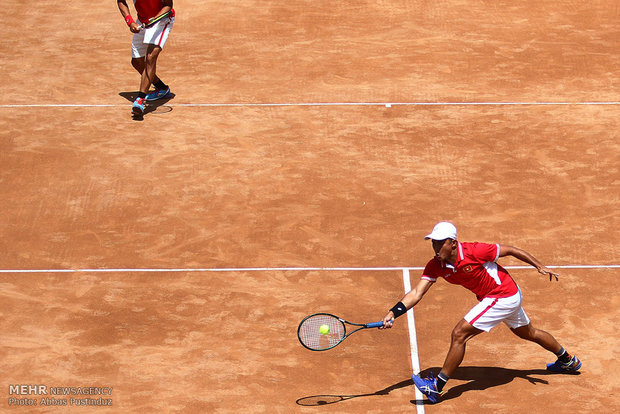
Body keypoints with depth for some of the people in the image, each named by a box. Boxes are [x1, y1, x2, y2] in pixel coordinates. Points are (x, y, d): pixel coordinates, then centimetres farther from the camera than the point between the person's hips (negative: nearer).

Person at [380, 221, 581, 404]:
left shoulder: (473, 252, -29)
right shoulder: (435, 266, -11)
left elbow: (510, 250, -16)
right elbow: (416, 293, -17)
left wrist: (540, 266, -16)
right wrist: (392, 313, -31)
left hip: (503, 297, -8)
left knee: (459, 334, -16)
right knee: (528, 333, 30)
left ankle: (437, 387, -8)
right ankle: (568, 360, 54)